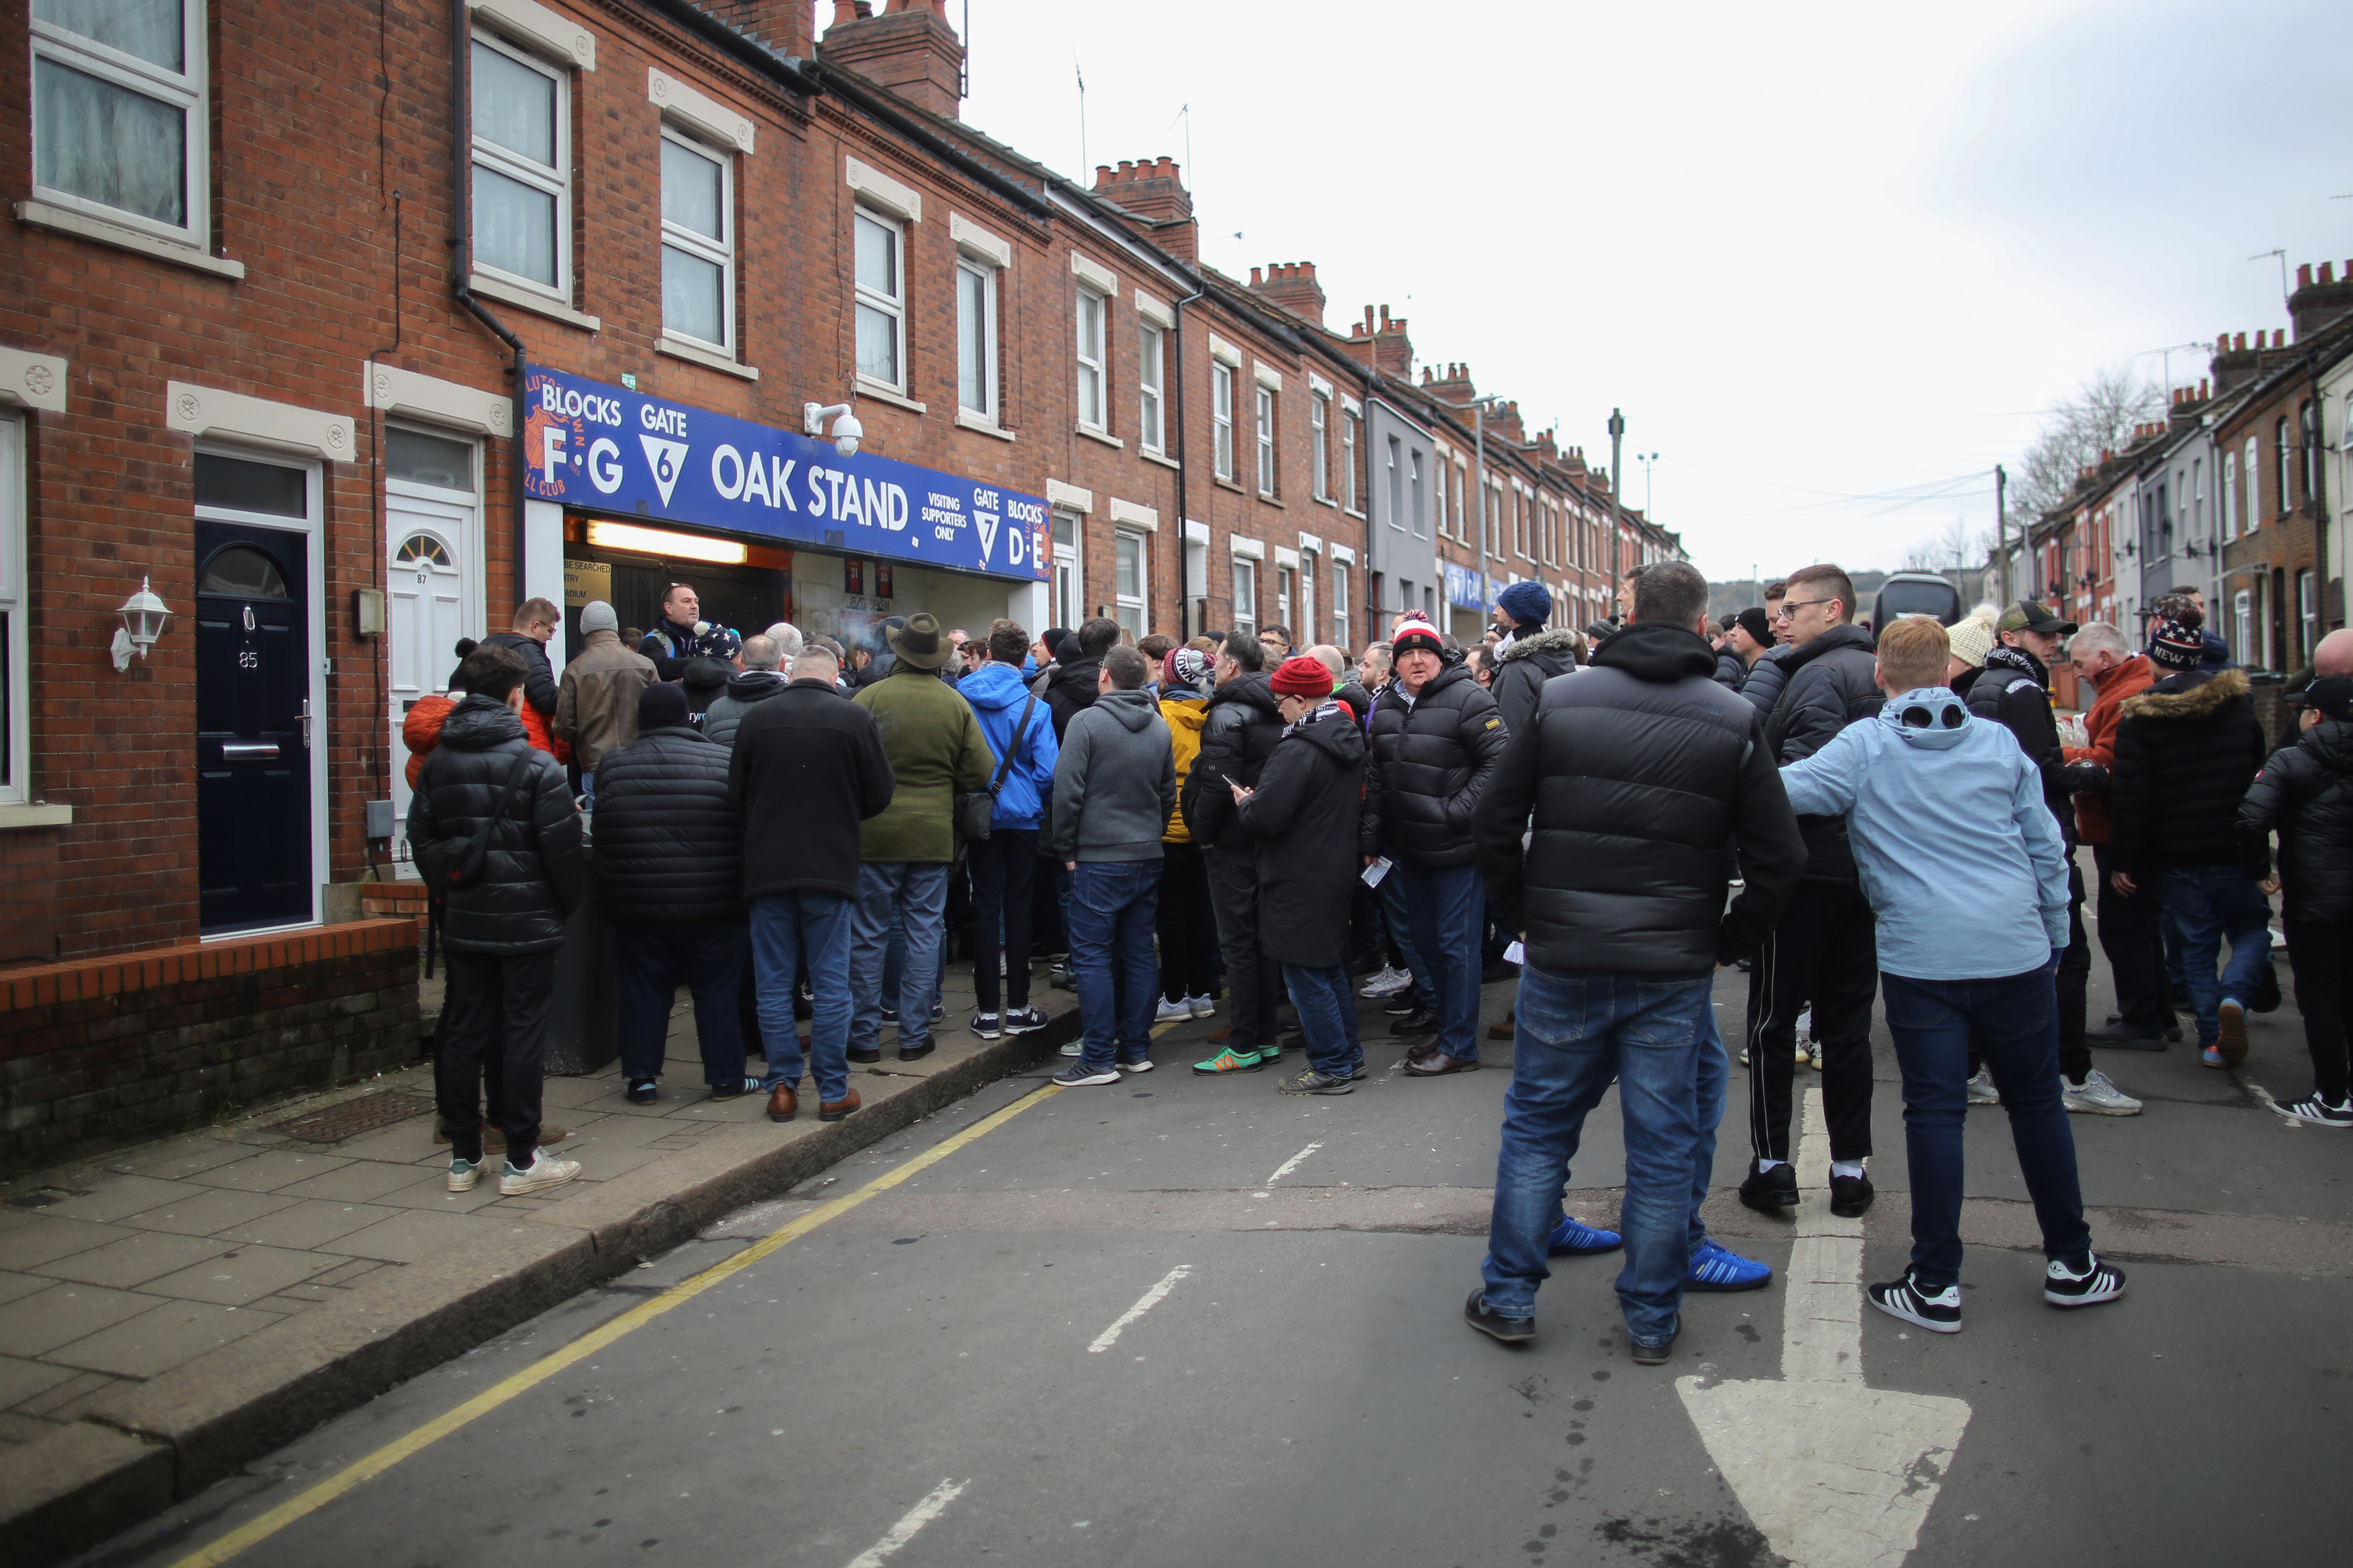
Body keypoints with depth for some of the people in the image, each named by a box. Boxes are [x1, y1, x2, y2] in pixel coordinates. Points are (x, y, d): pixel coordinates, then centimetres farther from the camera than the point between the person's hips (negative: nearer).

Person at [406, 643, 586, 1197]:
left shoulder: (436, 764, 5)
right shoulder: (536, 766, -11)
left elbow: (421, 842, 10)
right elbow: (563, 850, -11)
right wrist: (569, 905, 4)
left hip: (463, 922, 5)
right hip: (527, 922, -5)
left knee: (463, 1034, 10)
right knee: (523, 1035, 1)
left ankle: (463, 1156, 17)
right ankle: (521, 1161, 6)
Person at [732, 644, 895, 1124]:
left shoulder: (756, 718, -2)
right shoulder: (855, 718, -6)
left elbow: (736, 795, 5)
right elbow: (880, 796, -2)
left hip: (767, 867, 1)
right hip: (831, 867, -1)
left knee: (774, 984, 10)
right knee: (831, 983, 6)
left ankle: (783, 1086, 13)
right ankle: (833, 1091, 10)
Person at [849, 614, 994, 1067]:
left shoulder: (869, 698, -10)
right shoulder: (956, 704, -3)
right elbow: (980, 773, -2)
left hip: (874, 832, -2)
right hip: (934, 832, 2)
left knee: (868, 936, 8)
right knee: (925, 935, 10)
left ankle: (865, 1037, 13)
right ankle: (914, 1036, 13)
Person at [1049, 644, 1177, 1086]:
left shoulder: (1087, 722, -11)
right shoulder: (1160, 728, 7)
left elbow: (1067, 791, -13)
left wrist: (1066, 849, -3)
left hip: (1099, 859, -6)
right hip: (1147, 858, 6)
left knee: (1092, 957, -1)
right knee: (1139, 954, 12)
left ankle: (1099, 1059, -2)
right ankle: (1137, 1049, 18)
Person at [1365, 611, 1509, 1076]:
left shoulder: (1466, 698, -11)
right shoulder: (1387, 707, 11)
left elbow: (1499, 759, -16)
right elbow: (1378, 776, 22)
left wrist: (1458, 811, -19)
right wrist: (1376, 831, 17)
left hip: (1455, 847, -7)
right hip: (1409, 847, 7)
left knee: (1457, 944, -2)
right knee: (1426, 940, 20)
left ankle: (1459, 1046, 5)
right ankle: (1442, 1010, 40)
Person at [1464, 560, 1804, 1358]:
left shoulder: (1558, 701, -1)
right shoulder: (1734, 721, -2)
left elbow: (1495, 823, -1)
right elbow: (1779, 859, -3)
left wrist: (1525, 919, 9)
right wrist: (1724, 944, 8)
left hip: (1562, 962, 0)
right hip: (1674, 971, 0)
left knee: (1536, 1126, 14)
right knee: (1665, 1143, 11)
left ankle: (1509, 1295, 22)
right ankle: (1652, 1319, 22)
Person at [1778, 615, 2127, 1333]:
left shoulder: (1863, 748, -5)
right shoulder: (2000, 742, 6)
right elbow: (2047, 849, 10)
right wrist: (2055, 939, 19)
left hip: (1921, 958, -3)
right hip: (2016, 951, 3)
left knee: (1935, 1112, 2)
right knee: (2037, 1103, 16)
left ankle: (1936, 1284, 7)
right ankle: (2071, 1262, 28)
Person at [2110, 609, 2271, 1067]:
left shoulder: (2140, 715, -10)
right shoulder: (2238, 702, 2)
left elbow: (2130, 794, -13)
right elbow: (2258, 768, 13)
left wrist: (2124, 861, -7)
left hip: (2177, 856, -1)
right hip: (2235, 846, 2)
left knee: (2197, 944, 9)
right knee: (2251, 930, 16)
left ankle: (2212, 1040, 10)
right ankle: (2234, 996, -11)